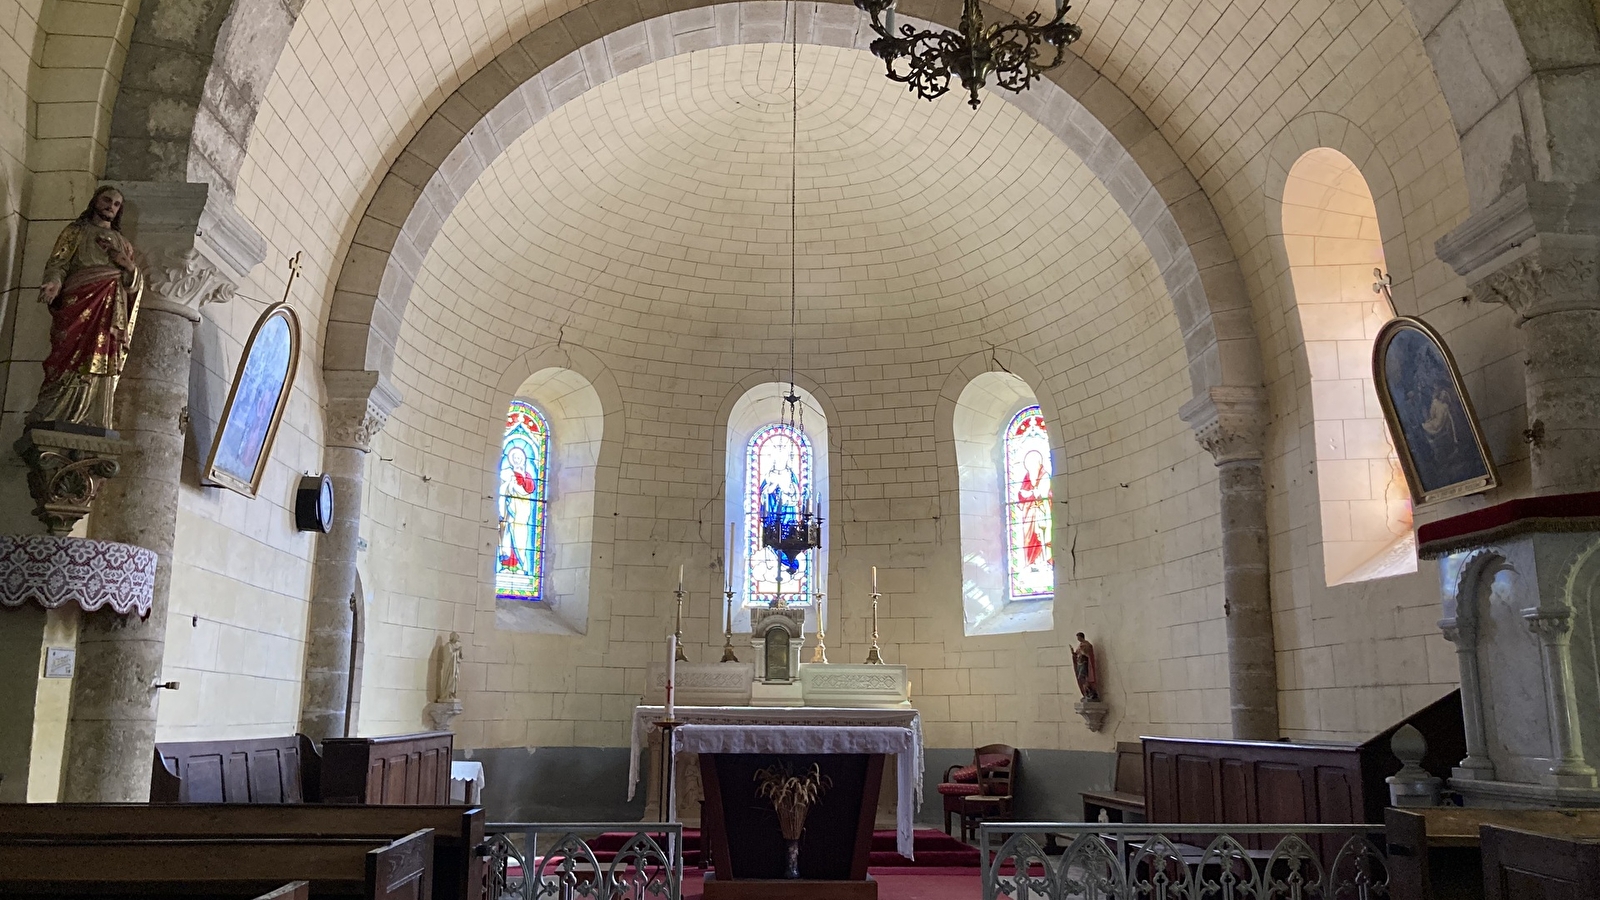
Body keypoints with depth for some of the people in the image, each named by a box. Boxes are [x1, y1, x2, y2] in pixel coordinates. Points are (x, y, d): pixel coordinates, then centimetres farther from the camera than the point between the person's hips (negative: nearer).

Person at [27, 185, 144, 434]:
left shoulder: (122, 242, 28)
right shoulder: (76, 230, 19)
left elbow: (136, 284, 21)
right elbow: (58, 263, 4)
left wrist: (129, 266, -1)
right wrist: (54, 283, -18)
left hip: (112, 308, 3)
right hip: (80, 301, -3)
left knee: (102, 363, -9)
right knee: (74, 355, -20)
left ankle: (89, 422, -16)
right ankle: (50, 417, -25)